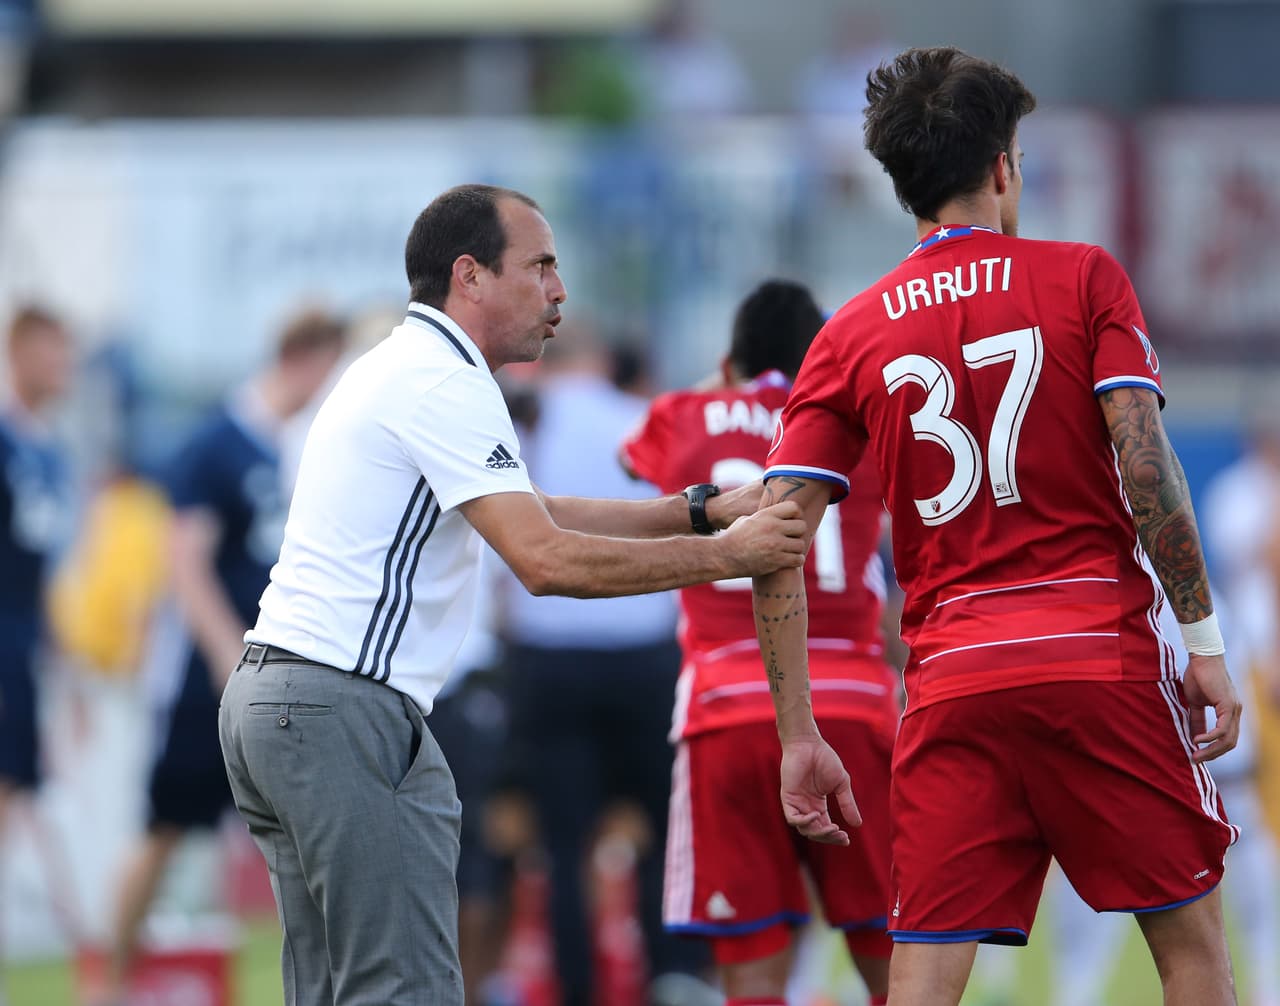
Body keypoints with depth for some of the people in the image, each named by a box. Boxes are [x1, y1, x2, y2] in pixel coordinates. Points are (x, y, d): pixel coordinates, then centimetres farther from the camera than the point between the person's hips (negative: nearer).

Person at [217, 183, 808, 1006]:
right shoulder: (445, 383, -13)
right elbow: (547, 561, -20)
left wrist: (702, 510, 15)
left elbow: (531, 517, 23)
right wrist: (724, 554, -14)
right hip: (342, 704, -11)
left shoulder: (408, 369, 20)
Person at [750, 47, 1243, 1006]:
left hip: (950, 685, 2)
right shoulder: (1082, 278, 3)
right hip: (1105, 657, -2)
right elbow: (1144, 462, -9)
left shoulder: (852, 336, 10)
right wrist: (1206, 641, -4)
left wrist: (798, 738, 6)